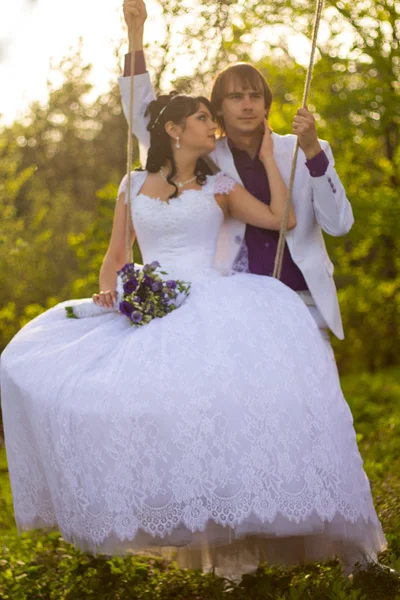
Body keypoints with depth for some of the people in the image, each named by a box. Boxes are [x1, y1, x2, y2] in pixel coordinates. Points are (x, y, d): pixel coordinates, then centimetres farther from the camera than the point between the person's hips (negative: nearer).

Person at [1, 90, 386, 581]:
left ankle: (231, 535, -23)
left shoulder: (219, 187, 16)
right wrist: (107, 288, -1)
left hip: (211, 303, -2)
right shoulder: (134, 186, 18)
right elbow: (115, 254, 20)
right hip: (149, 312, 2)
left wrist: (268, 157, 12)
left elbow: (283, 219, 3)